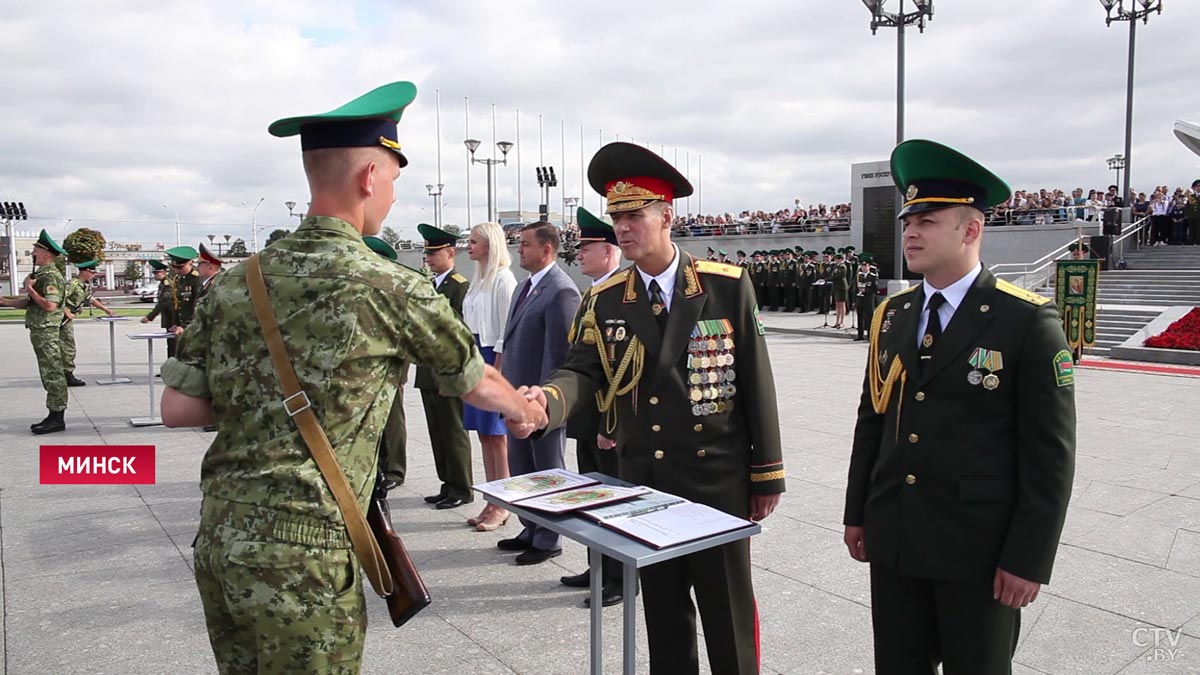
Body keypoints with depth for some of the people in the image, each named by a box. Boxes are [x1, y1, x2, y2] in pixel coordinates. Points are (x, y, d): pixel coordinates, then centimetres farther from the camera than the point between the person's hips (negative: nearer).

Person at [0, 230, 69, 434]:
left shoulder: (51, 276, -15)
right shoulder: (41, 274, 17)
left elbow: (50, 305, -24)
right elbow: (29, 303, 22)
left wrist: (30, 289, -14)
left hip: (46, 333, -10)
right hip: (39, 332, 10)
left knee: (53, 375, -6)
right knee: (49, 375, 12)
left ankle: (56, 419, -2)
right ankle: (54, 416, 18)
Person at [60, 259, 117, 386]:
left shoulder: (86, 285, 9)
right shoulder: (72, 284, -21)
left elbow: (90, 299, 23)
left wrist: (106, 310, 21)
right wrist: (67, 313, -21)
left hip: (69, 319, 10)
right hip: (63, 319, -10)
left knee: (68, 348, 14)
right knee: (68, 348, -7)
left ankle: (67, 376, 21)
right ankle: (68, 376, -3)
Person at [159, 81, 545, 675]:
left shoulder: (238, 282, 4)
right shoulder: (389, 287, -11)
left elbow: (177, 410, 5)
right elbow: (475, 381, 5)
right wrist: (524, 408, 25)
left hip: (218, 538, 6)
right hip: (302, 554, -6)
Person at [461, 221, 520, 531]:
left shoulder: (503, 279, -12)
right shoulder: (479, 278, 14)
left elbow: (506, 330, -15)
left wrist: (496, 369, -17)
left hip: (494, 357, -9)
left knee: (497, 436, -1)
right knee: (484, 435, 12)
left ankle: (502, 507, 10)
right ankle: (492, 502, 22)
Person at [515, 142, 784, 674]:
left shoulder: (727, 286, -7)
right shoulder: (605, 300, 2)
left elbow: (756, 381, -5)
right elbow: (584, 371, -5)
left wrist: (767, 473, -3)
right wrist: (548, 398, -29)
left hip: (717, 477, -3)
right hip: (643, 480, 3)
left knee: (727, 612, 11)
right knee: (662, 610, 17)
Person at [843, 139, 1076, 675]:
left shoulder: (1028, 320, -10)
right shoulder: (892, 314, 5)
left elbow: (1050, 453, -11)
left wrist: (1029, 560, -12)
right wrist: (857, 514, 11)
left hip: (980, 551, -4)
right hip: (893, 543, 5)